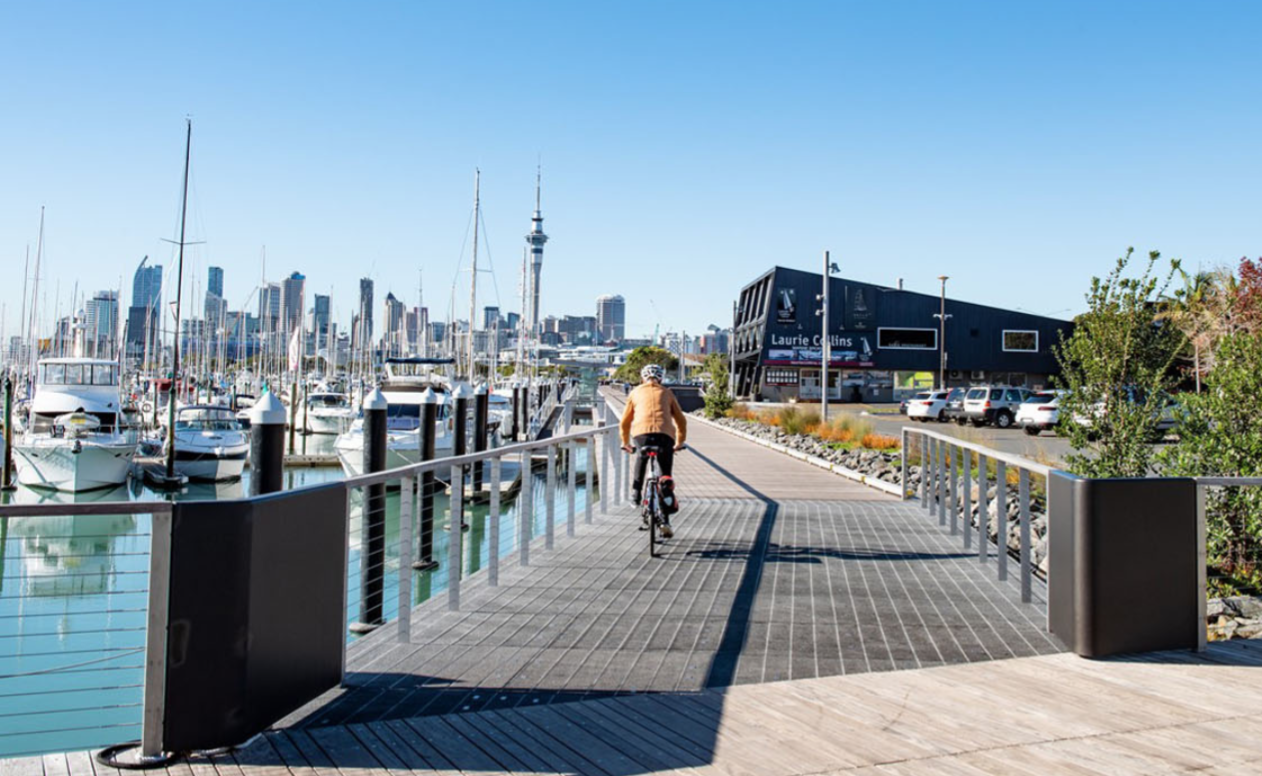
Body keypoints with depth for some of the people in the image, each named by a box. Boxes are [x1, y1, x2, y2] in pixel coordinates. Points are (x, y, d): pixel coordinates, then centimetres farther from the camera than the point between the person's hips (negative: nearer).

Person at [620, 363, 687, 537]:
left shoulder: (636, 392, 25)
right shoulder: (666, 393, 26)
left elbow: (625, 422, 30)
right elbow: (681, 421, 26)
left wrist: (626, 443, 44)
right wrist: (680, 442, 39)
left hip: (641, 432, 0)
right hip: (665, 435, 0)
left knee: (642, 456, 35)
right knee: (666, 477, 10)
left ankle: (636, 491, 23)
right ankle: (665, 521, 1)